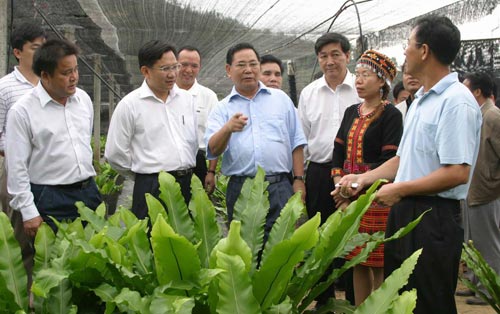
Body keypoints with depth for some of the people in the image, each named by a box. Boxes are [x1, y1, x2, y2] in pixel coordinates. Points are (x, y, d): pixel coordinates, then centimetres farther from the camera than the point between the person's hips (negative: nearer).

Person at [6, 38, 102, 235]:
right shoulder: (22, 111, -11)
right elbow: (17, 167, -9)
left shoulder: (83, 99, 6)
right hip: (50, 200, -5)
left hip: (88, 192, 5)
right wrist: (29, 213, -11)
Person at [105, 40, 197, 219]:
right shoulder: (130, 105, -5)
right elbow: (115, 154, -3)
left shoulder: (186, 99, 9)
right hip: (151, 189, -4)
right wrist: (145, 175, 5)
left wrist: (185, 172, 15)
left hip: (188, 185, 5)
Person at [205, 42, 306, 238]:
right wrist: (227, 129, -25)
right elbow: (213, 150, -5)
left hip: (279, 187, 0)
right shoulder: (222, 109, 9)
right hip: (239, 189, 0)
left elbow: (296, 143, 11)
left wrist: (299, 180, 4)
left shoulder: (281, 99, 12)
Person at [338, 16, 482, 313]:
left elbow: (458, 173, -24)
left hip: (434, 218, -9)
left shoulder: (456, 102, -17)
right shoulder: (421, 100, 14)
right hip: (404, 211, 9)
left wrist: (400, 190, -16)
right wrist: (365, 178, 10)